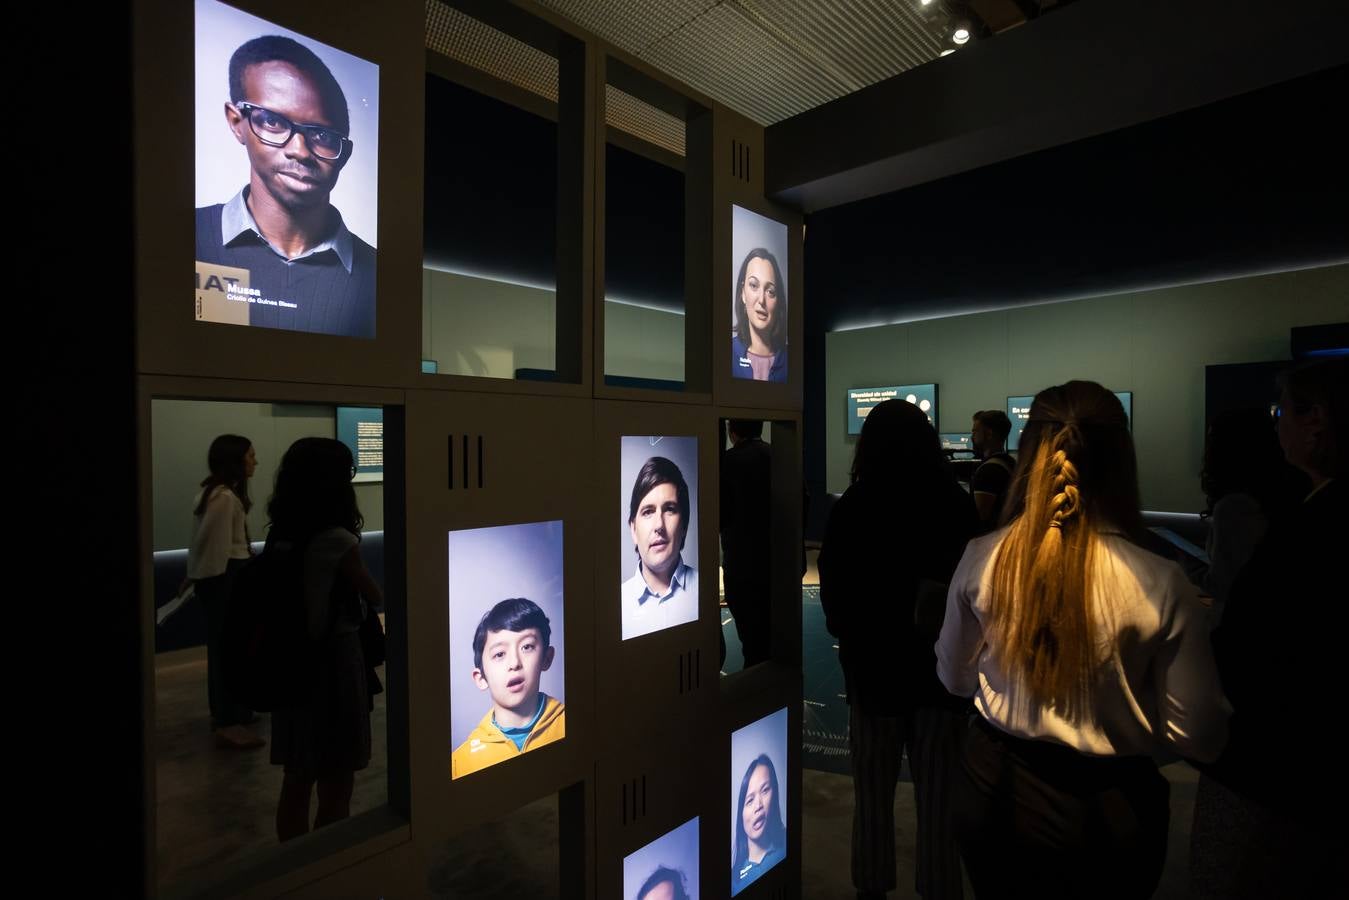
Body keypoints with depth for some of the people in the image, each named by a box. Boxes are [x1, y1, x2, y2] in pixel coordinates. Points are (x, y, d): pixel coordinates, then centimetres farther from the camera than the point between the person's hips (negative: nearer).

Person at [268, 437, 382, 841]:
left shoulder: (278, 536, 1)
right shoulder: (337, 541, -19)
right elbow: (375, 598, -6)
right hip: (333, 666, -7)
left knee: (296, 782, 20)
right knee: (335, 788, 8)